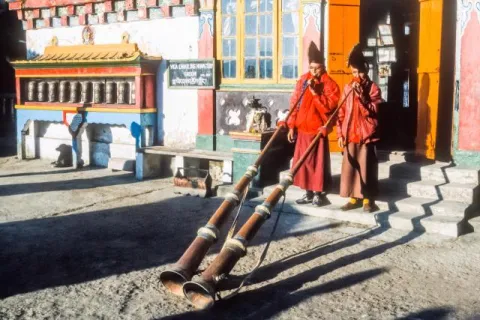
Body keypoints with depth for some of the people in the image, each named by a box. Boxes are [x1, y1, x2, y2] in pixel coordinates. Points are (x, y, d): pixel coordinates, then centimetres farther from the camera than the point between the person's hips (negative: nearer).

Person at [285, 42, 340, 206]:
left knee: (318, 162, 0)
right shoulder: (303, 80, 9)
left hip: (318, 130, -5)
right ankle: (308, 192, 21)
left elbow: (329, 106, -16)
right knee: (303, 161, 10)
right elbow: (294, 103, 9)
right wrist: (291, 126, 5)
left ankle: (319, 193, 11)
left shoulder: (329, 83, -5)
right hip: (302, 129, 5)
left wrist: (315, 92, -21)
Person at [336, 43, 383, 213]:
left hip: (366, 134, -4)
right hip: (350, 135, 4)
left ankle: (368, 199, 8)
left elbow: (373, 112, -13)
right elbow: (341, 113, 9)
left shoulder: (373, 88, -2)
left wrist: (361, 96, -23)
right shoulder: (348, 88, 9)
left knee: (366, 166, -1)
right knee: (350, 166, 7)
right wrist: (340, 134, 4)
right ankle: (354, 197, 17)